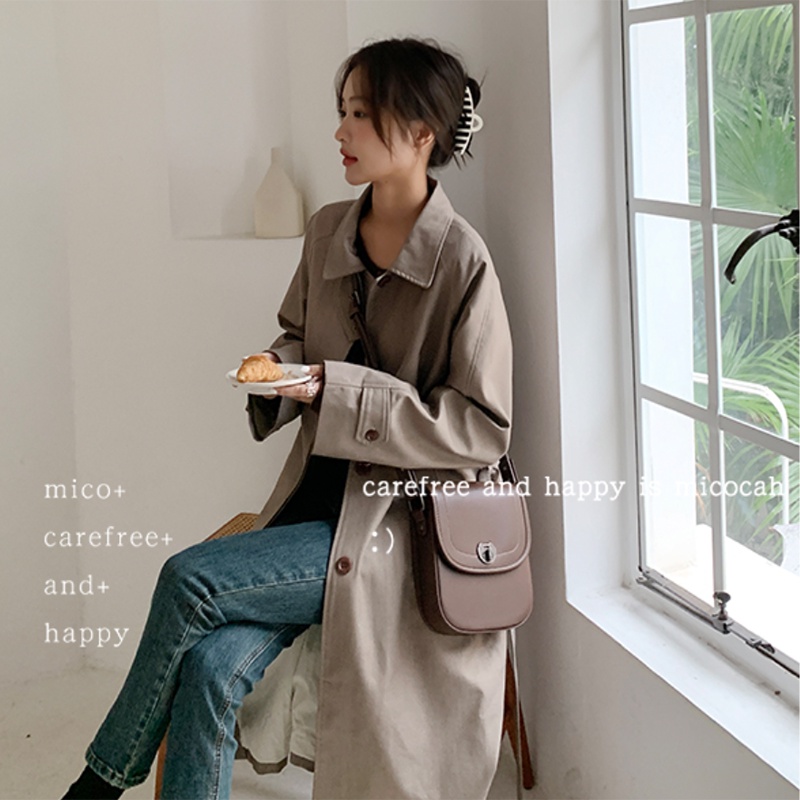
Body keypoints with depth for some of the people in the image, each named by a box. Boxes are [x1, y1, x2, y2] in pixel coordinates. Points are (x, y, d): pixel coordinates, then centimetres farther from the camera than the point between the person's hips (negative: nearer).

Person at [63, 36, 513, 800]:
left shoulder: (462, 262, -14)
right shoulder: (327, 232, 6)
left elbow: (483, 428, -13)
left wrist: (336, 391, -18)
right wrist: (278, 371, -2)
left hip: (399, 527, -5)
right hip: (317, 501, 5)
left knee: (190, 578, -20)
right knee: (210, 666, -19)